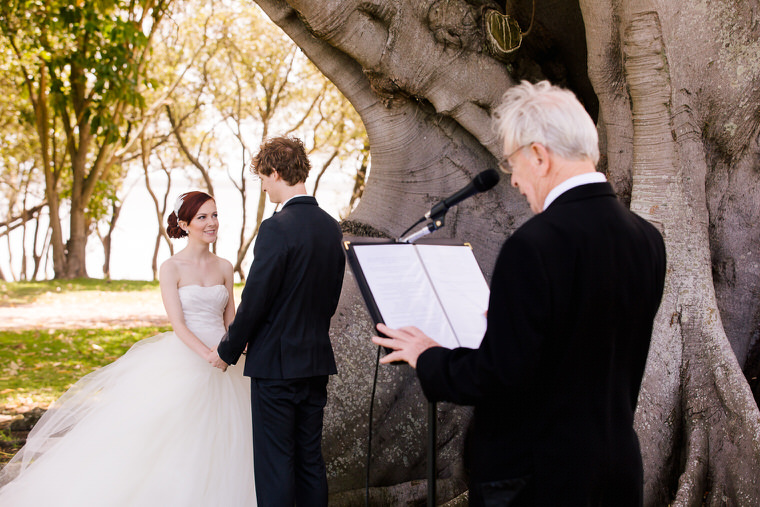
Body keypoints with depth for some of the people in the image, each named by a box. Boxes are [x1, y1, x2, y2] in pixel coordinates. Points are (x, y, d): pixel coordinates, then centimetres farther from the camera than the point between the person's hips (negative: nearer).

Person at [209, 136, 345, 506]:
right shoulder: (331, 227, 7)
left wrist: (228, 351, -2)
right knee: (310, 459, 13)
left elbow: (255, 300, -15)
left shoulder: (277, 228, -17)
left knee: (275, 463, -1)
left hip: (276, 362, -7)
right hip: (317, 358, 8)